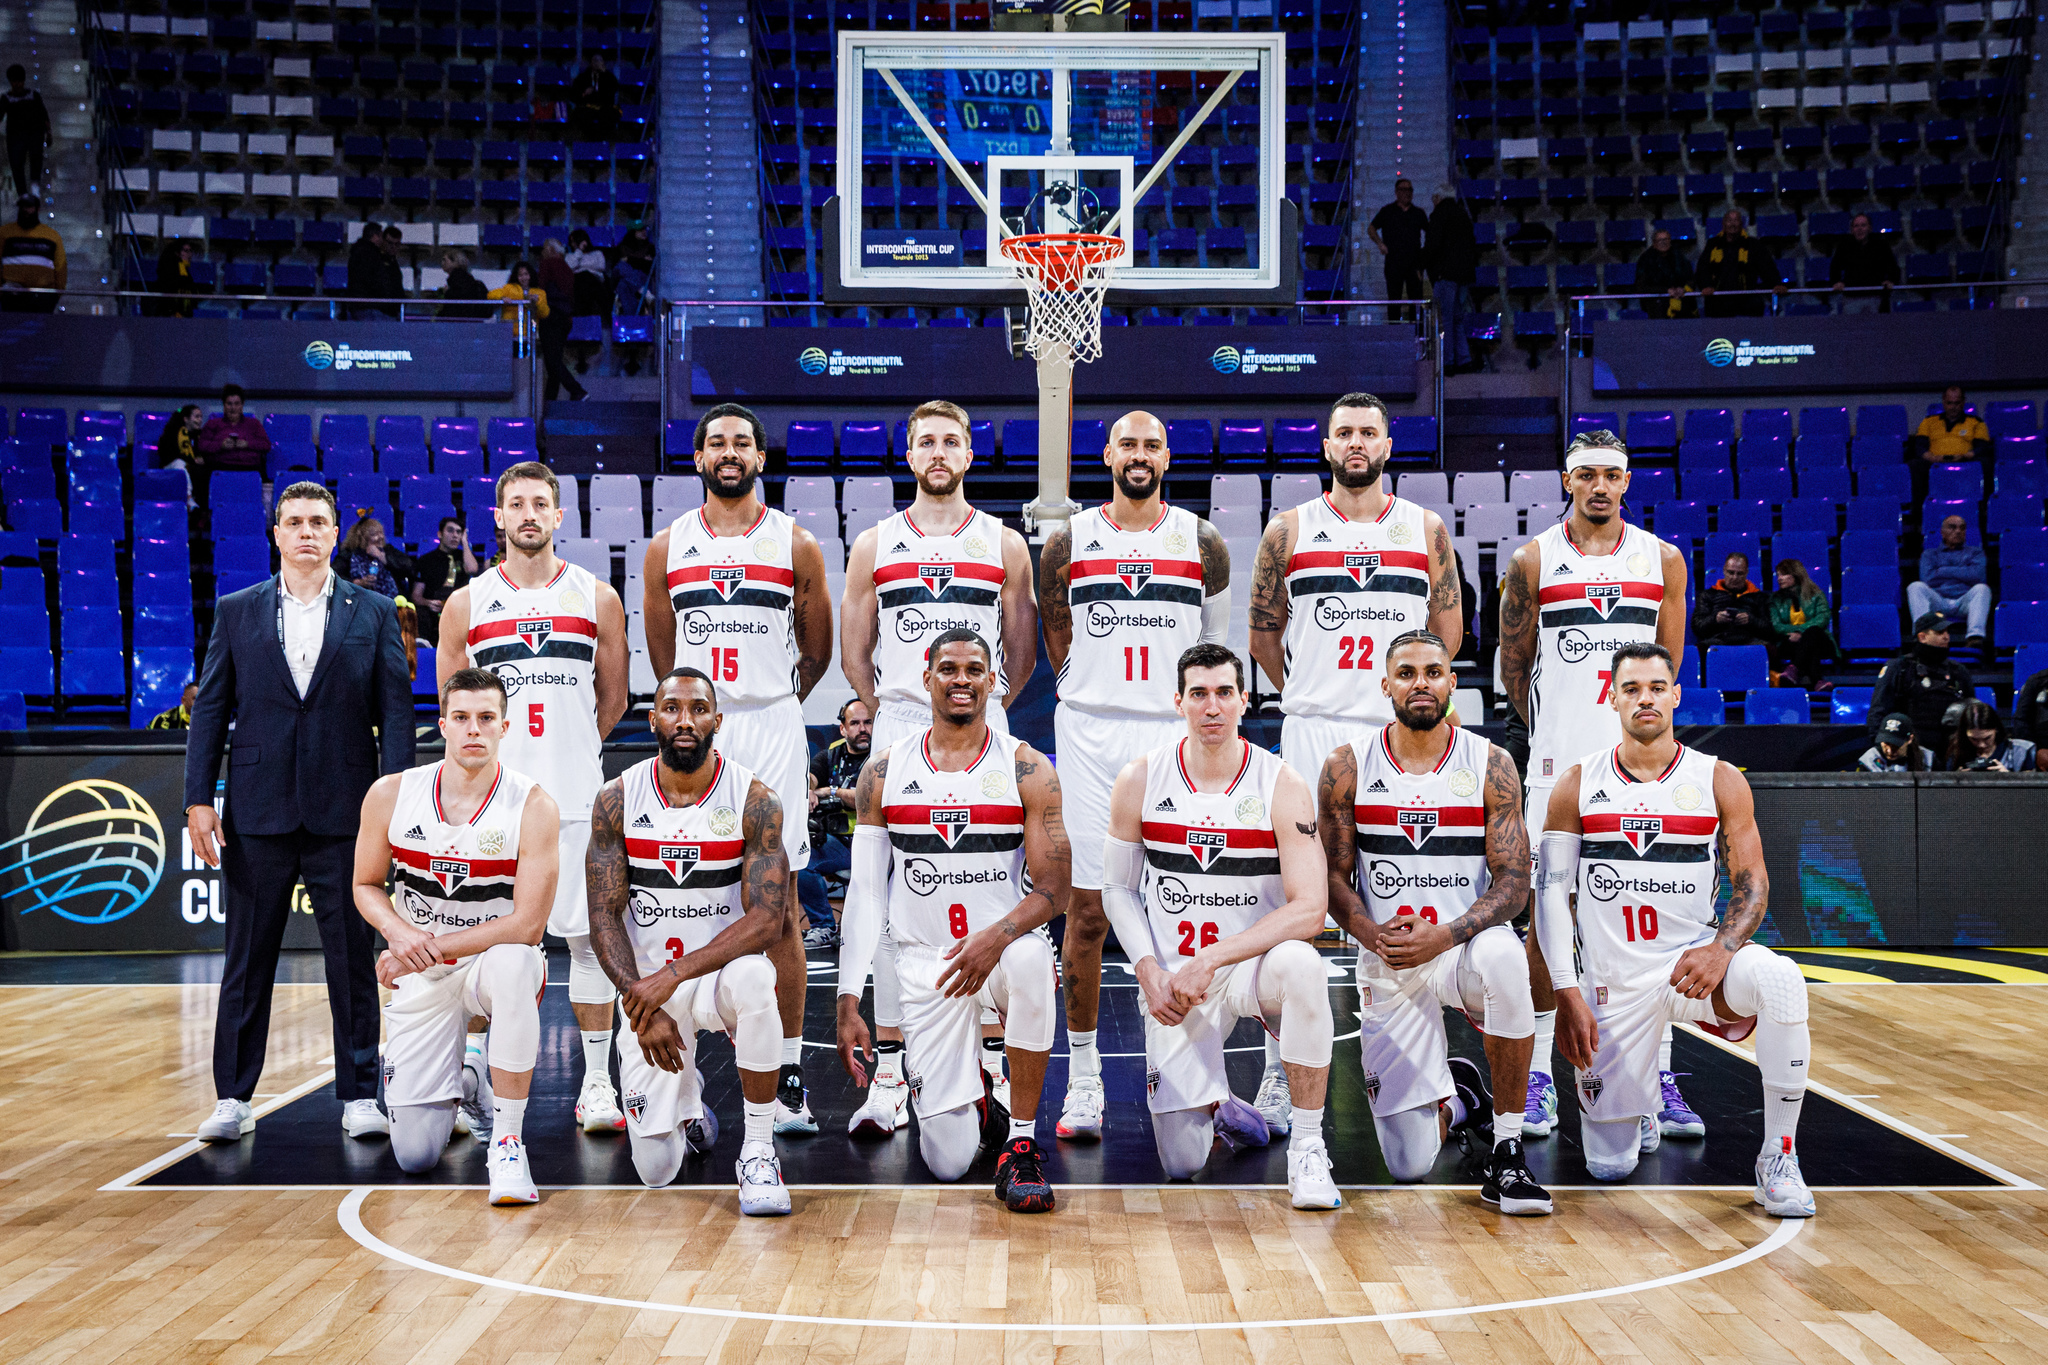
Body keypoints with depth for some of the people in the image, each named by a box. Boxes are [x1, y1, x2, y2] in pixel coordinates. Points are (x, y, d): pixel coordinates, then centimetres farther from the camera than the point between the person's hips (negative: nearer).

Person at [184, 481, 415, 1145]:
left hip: (343, 814, -1)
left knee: (353, 960, 3)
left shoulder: (375, 613, 7)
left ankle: (359, 1096, 12)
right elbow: (210, 709, 7)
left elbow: (396, 712, 3)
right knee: (246, 961, 6)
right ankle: (233, 1098, 15)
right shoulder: (236, 611, 10)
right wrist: (199, 798, -1)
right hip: (257, 815, 1)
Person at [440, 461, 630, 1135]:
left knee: (588, 932, 0)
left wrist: (567, 750, 10)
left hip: (576, 794, 0)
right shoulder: (467, 603, 6)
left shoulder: (597, 598, 5)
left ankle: (596, 1081, 8)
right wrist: (508, 752, 8)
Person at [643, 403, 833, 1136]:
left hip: (773, 732, -1)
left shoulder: (797, 546, 3)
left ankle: (789, 1074, 7)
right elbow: (662, 658, 16)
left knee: (778, 909, 0)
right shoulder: (666, 549, 7)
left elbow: (816, 654, 11)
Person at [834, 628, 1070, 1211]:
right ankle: (973, 1095, 30)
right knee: (948, 1162, -9)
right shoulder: (885, 770, 3)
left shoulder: (1026, 769, -3)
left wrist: (995, 938, -28)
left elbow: (1053, 891, -8)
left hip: (1002, 945, -1)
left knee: (1030, 959, -41)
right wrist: (848, 1001, -4)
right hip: (924, 963, 1)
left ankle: (1021, 1143, -23)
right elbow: (865, 892, 3)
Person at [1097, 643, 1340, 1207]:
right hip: (1173, 978, 2)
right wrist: (1150, 972, -8)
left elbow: (1310, 909, -19)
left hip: (1252, 964, -1)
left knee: (1299, 963, -40)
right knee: (1181, 1165, -7)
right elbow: (1119, 888, 6)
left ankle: (1307, 1148, -24)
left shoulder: (1283, 785, -11)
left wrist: (1209, 960, -23)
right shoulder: (1140, 780, -4)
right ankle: (1217, 1106, 32)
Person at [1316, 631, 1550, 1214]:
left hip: (1465, 943, 0)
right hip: (1388, 966, 1)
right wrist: (1374, 936, -19)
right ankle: (1456, 1099, 33)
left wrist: (1443, 936, -23)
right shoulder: (1347, 767, -1)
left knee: (1503, 958, -41)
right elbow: (1335, 879, 1)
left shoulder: (1491, 765, -4)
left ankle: (1506, 1148, -23)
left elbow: (1513, 881, -7)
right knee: (1409, 1164, -6)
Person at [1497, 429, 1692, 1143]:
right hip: (1557, 761, -1)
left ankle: (1659, 1078, 9)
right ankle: (1539, 1074, 7)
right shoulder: (1533, 562, 3)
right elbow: (1514, 666, 9)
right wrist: (1554, 733, 10)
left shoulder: (1662, 559, 7)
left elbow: (1667, 664, 15)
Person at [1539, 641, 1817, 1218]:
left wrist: (1721, 950, -22)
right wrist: (1566, 993, -12)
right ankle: (1633, 1103, 34)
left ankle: (1778, 1158, -20)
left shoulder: (1719, 780, 0)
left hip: (1695, 958, 0)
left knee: (1780, 980, -36)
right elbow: (1551, 891, -3)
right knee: (1608, 1164, -4)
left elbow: (1752, 883, -1)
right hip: (1615, 977, 0)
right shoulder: (1578, 785, -1)